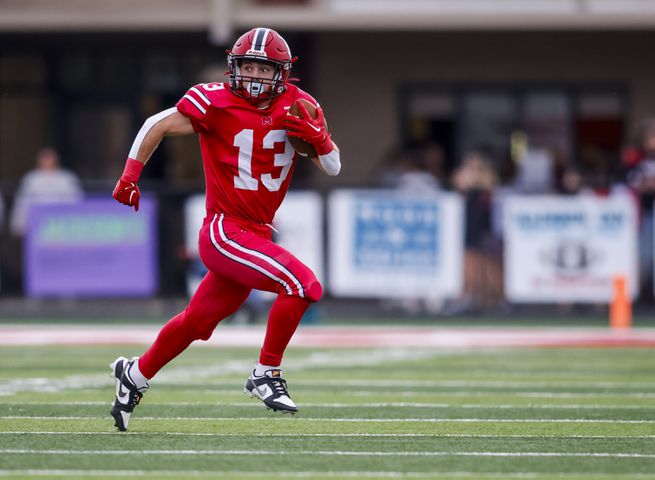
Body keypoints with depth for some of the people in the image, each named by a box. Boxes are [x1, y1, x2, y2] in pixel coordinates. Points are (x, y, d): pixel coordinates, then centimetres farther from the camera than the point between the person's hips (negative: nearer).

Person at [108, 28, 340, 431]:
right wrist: (130, 175, -3)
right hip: (225, 231, -6)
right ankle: (266, 374, -10)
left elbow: (333, 167, 3)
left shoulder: (297, 108, 3)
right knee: (303, 284, -23)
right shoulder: (217, 103, -11)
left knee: (197, 322, 18)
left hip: (257, 233, 6)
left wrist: (316, 136, -17)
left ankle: (136, 375, 38)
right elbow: (158, 126, 1)